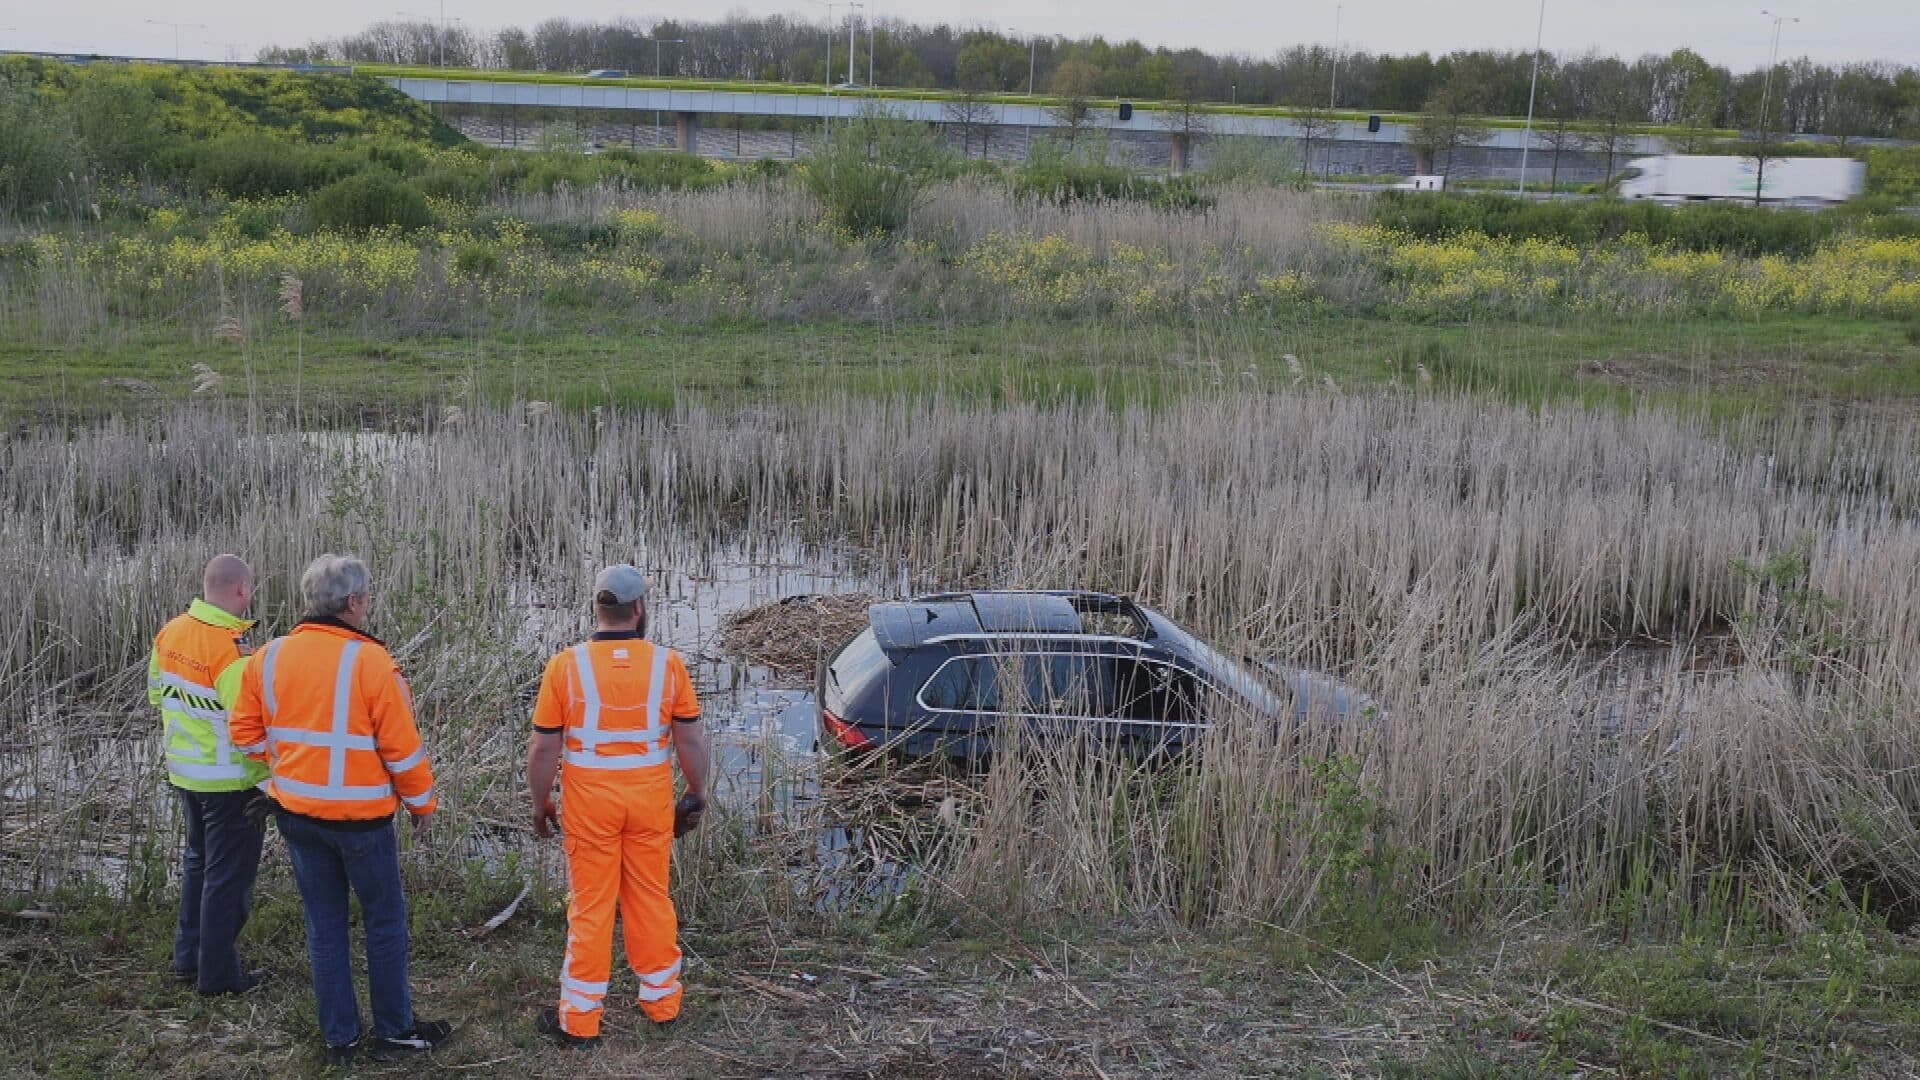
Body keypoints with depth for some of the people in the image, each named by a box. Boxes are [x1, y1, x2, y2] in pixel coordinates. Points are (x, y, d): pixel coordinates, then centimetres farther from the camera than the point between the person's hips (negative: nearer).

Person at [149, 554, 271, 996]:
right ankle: (218, 973, 14)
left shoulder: (171, 633, 0)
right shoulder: (231, 650, -27)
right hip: (229, 781, -8)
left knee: (198, 861, 24)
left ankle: (188, 958, 34)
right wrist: (269, 780, -17)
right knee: (229, 875, 5)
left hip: (184, 772, 8)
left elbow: (157, 692, 13)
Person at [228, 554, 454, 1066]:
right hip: (360, 815, -5)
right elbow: (402, 746, -14)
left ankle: (339, 1038, 22)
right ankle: (395, 1031, 21)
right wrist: (422, 802, 0)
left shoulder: (269, 657, -1)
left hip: (296, 813, 5)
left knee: (324, 925, 15)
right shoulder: (369, 661, -18)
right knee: (385, 923, 11)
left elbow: (247, 732, 6)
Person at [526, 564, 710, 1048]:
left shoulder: (566, 666, -10)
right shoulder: (667, 663, -7)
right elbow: (690, 739, -2)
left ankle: (580, 1019, 18)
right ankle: (662, 1001, 29)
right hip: (650, 800, 1)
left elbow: (543, 747, -6)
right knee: (651, 899, 16)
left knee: (591, 905, 9)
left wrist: (540, 803, 7)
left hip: (589, 802, -1)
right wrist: (697, 794, 11)